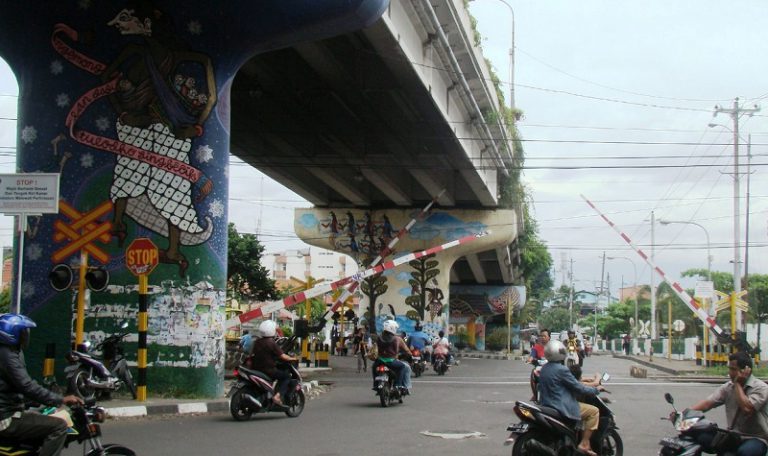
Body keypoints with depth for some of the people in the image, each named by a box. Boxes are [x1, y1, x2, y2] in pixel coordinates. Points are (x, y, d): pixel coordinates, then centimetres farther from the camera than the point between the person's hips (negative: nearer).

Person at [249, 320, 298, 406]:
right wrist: (292, 359, 1)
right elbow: (282, 356, -14)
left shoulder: (256, 342, 7)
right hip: (268, 369, -8)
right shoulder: (271, 343, -14)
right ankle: (278, 396, -15)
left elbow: (252, 355, 17)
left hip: (256, 369, 8)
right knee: (287, 376, 1)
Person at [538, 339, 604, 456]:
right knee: (594, 411, -3)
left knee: (579, 405, 33)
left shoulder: (544, 368, 8)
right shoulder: (561, 370, -19)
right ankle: (584, 444, -7)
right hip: (562, 408, -10)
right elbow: (578, 388, -15)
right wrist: (596, 390, 0)